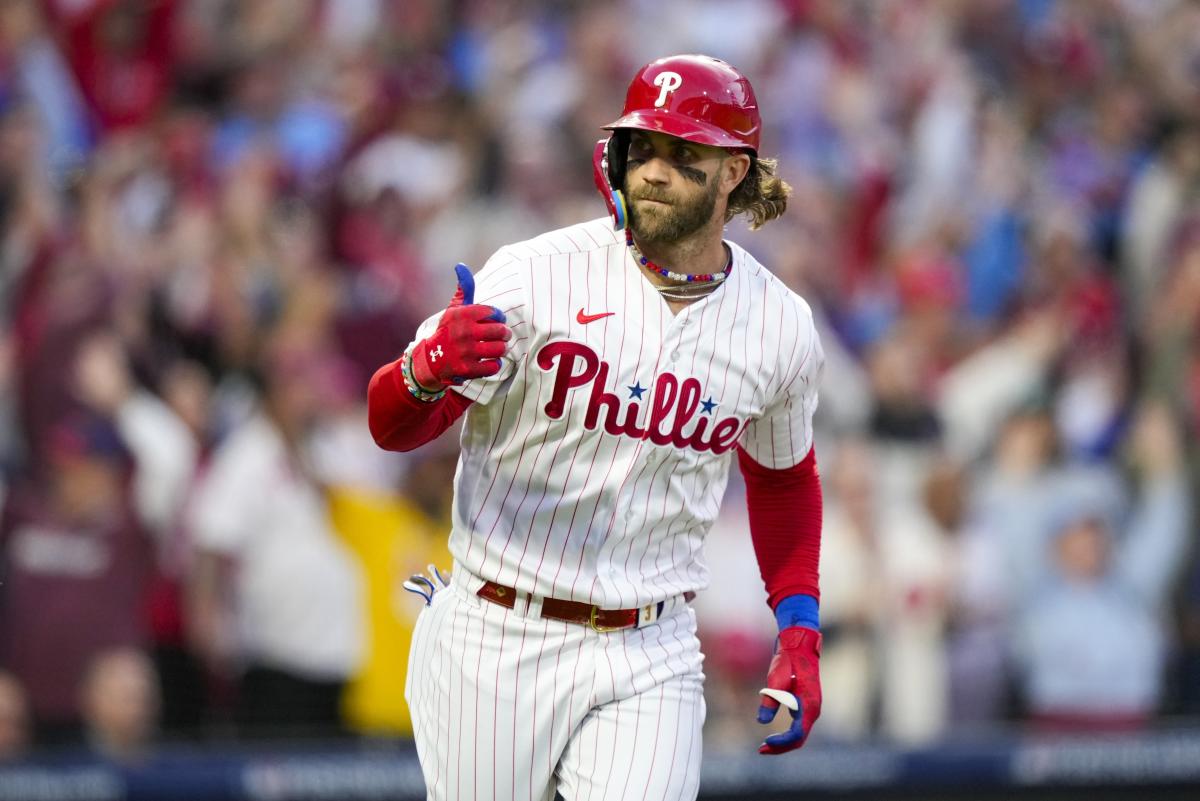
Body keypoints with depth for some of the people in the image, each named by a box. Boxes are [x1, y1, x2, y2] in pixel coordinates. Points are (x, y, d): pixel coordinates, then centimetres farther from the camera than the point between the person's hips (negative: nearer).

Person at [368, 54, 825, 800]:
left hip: (648, 661, 2)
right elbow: (393, 427, -13)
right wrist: (429, 367, -37)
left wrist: (799, 634, 12)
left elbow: (783, 475, 21)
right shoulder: (538, 275, -9)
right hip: (495, 647, -2)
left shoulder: (781, 327, 2)